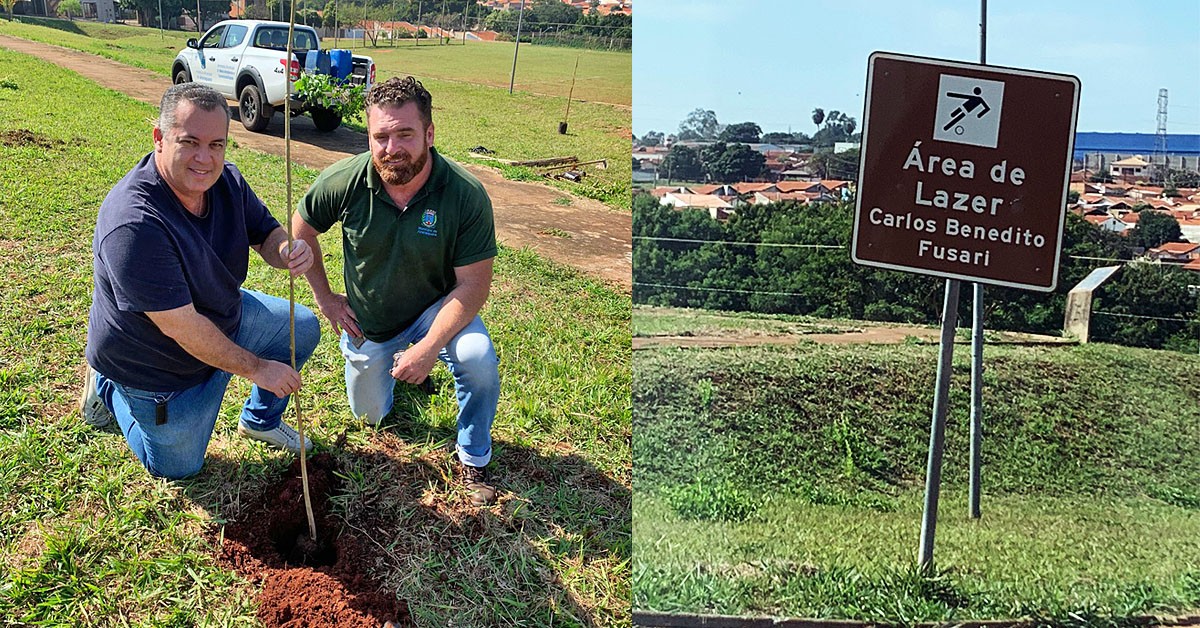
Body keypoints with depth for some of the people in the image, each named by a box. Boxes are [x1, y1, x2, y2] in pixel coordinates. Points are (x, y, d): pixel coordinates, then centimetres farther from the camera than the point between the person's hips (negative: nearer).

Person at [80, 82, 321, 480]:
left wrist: (289, 251, -28)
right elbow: (182, 327, -35)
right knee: (179, 468, 12)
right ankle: (109, 389, 32)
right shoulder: (134, 225, -39)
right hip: (158, 365, -6)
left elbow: (265, 233, -2)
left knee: (304, 328, 12)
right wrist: (256, 368, -25)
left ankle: (260, 420, 31)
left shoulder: (226, 180, -15)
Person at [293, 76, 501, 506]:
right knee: (371, 416, 17)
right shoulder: (343, 182, -21)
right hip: (366, 323, 3)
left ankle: (474, 458, -6)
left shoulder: (466, 194, -28)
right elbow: (302, 230, 0)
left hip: (436, 308, -2)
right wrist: (325, 297, 0)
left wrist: (429, 348, -30)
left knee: (478, 358, -33)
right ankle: (391, 362, 50)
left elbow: (473, 283, -24)